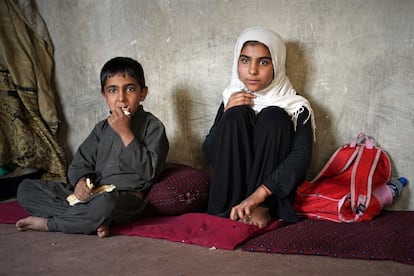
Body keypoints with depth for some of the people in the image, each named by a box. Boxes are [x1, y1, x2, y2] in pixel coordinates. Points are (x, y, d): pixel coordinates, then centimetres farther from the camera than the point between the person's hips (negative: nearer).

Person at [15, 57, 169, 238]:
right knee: (26, 189, -2)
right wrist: (80, 181, -11)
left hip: (126, 198, -6)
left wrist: (125, 133, -15)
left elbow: (149, 172, -13)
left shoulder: (152, 126, -1)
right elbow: (80, 163, 13)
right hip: (90, 194, 6)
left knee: (103, 204, -43)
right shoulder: (102, 129, 16)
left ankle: (49, 224, -13)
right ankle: (93, 221, -17)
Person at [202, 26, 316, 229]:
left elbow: (301, 156, -20)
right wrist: (227, 113, -13)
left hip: (275, 191, -2)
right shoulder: (232, 100, 7)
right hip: (233, 187, 2)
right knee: (237, 115, -17)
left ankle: (263, 208, -26)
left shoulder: (296, 106, -4)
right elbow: (209, 155, 3)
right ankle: (231, 209, -23)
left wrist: (259, 194, -33)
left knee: (272, 116, -19)